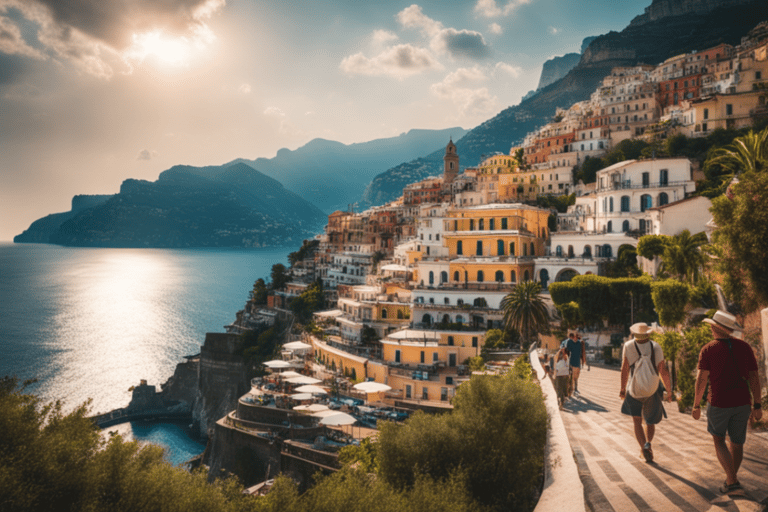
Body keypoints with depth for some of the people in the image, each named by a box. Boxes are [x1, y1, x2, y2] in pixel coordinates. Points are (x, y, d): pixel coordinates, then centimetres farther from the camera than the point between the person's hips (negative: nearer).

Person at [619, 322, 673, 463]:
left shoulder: (629, 346, -8)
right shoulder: (656, 347, -6)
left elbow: (625, 369, -10)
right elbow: (663, 370, -8)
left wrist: (622, 388, -1)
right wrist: (669, 390, 1)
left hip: (634, 390, -1)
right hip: (653, 390, 1)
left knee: (637, 422, 13)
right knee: (650, 421, 22)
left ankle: (644, 448, 0)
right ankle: (648, 444, 4)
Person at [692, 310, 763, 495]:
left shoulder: (708, 350, -11)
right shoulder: (744, 347, 0)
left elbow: (701, 379, -14)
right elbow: (754, 377, 0)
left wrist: (696, 405, -6)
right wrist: (757, 405, 7)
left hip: (719, 403, -4)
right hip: (742, 402, 4)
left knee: (718, 439, 17)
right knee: (737, 441, 21)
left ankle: (732, 480, 7)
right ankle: (730, 478, 34)